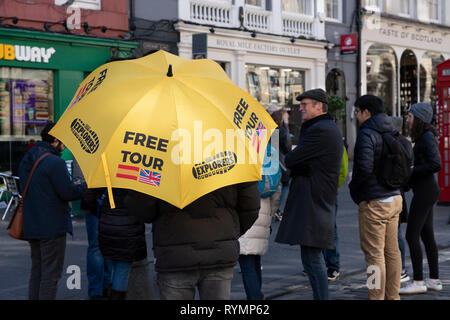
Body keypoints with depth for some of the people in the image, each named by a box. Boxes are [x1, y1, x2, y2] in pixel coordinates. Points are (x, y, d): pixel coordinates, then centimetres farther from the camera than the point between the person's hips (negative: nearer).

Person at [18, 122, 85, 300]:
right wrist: (86, 186, 1)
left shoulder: (26, 161, 11)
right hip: (52, 227, -8)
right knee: (51, 273, -2)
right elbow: (68, 193, -19)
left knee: (37, 270, 17)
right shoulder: (55, 162, -18)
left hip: (30, 226, 8)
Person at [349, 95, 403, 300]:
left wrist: (353, 188, -8)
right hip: (394, 198, 9)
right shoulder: (392, 133, 11)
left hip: (373, 202, -9)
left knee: (374, 254, -4)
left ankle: (377, 297, -2)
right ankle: (392, 296, 21)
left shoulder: (366, 135, -15)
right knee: (392, 251, 14)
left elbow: (364, 168, -25)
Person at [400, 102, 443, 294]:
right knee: (427, 235, 12)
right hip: (426, 191, 10)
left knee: (412, 236, -7)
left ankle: (418, 282, -4)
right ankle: (434, 280, 17)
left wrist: (411, 172, -18)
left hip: (424, 191, -10)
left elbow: (436, 164, -25)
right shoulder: (423, 137, 14)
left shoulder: (427, 138, -15)